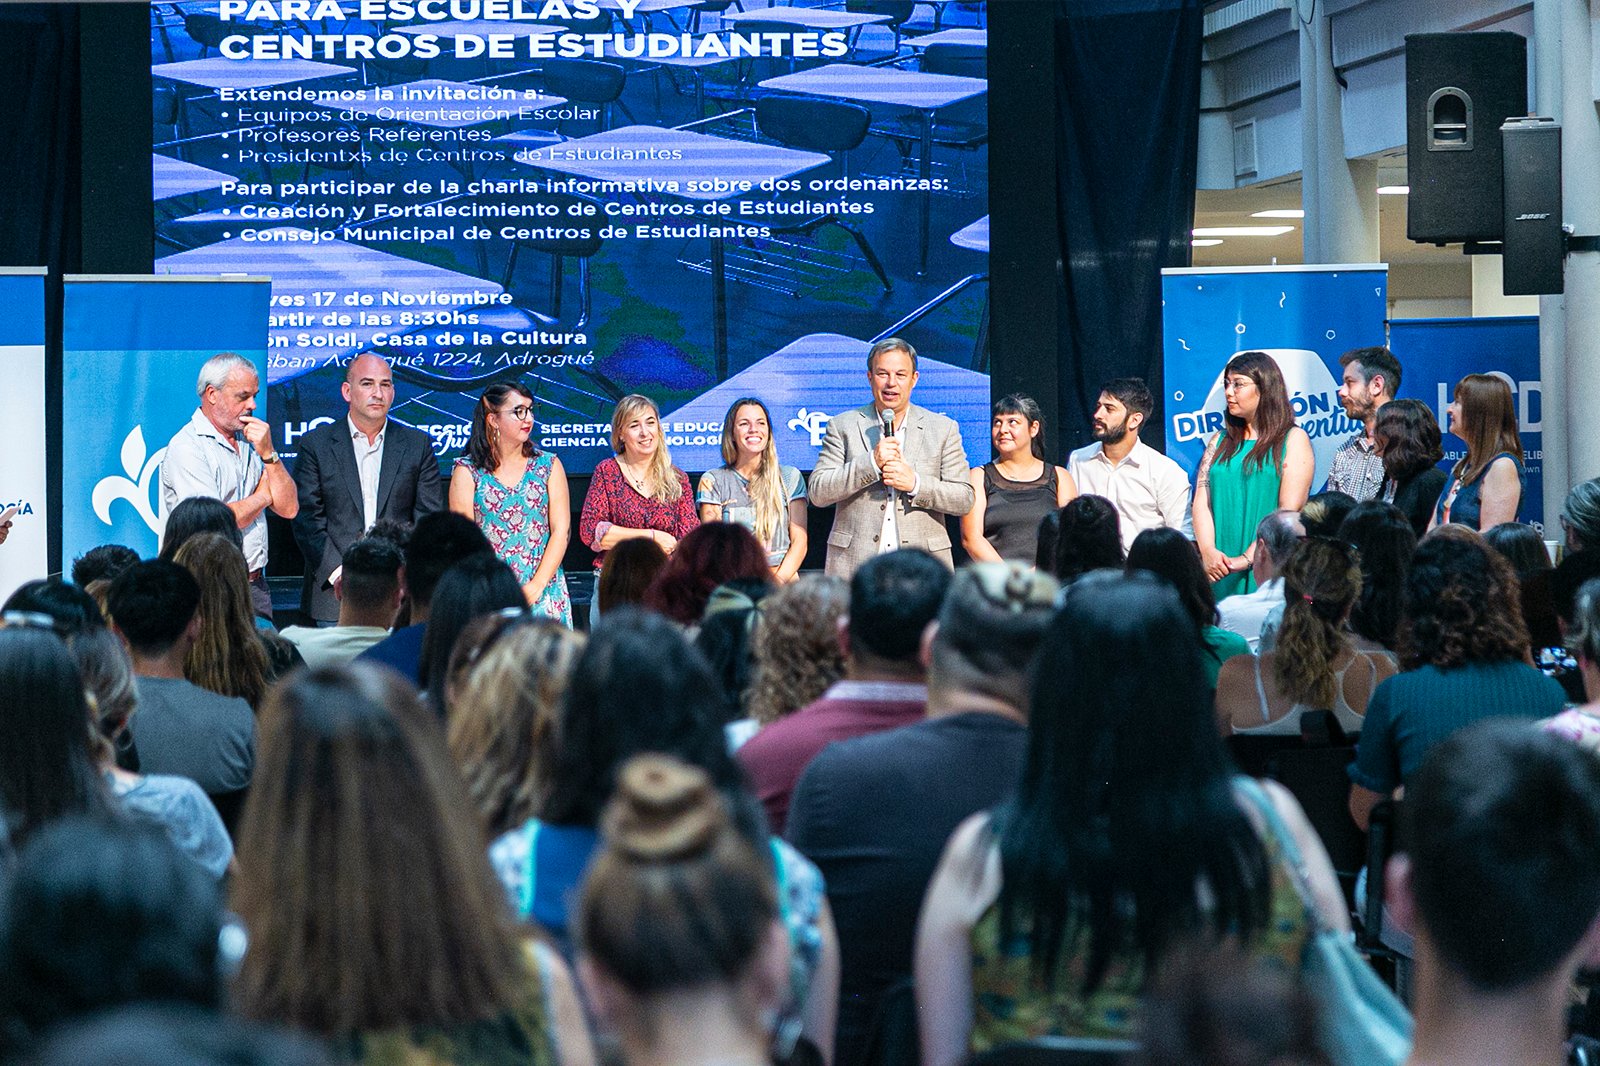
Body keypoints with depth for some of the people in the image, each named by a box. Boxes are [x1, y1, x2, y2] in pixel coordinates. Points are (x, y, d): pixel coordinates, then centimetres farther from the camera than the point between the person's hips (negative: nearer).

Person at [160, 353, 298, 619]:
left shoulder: (250, 442, 14)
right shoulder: (186, 447, -9)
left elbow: (289, 508, 9)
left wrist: (268, 454, -4)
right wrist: (263, 497, -2)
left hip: (255, 584, 7)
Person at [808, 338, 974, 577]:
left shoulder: (943, 429, 11)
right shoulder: (843, 426, 10)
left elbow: (964, 500, 6)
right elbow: (818, 493, 0)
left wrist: (915, 483, -10)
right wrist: (871, 463, -11)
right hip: (856, 564, 0)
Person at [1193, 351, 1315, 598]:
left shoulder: (1293, 439, 2)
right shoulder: (1220, 441, 17)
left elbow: (1289, 510, -8)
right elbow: (1201, 501, 7)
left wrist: (1247, 559, -17)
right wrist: (1208, 552, -11)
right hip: (1220, 572, 4)